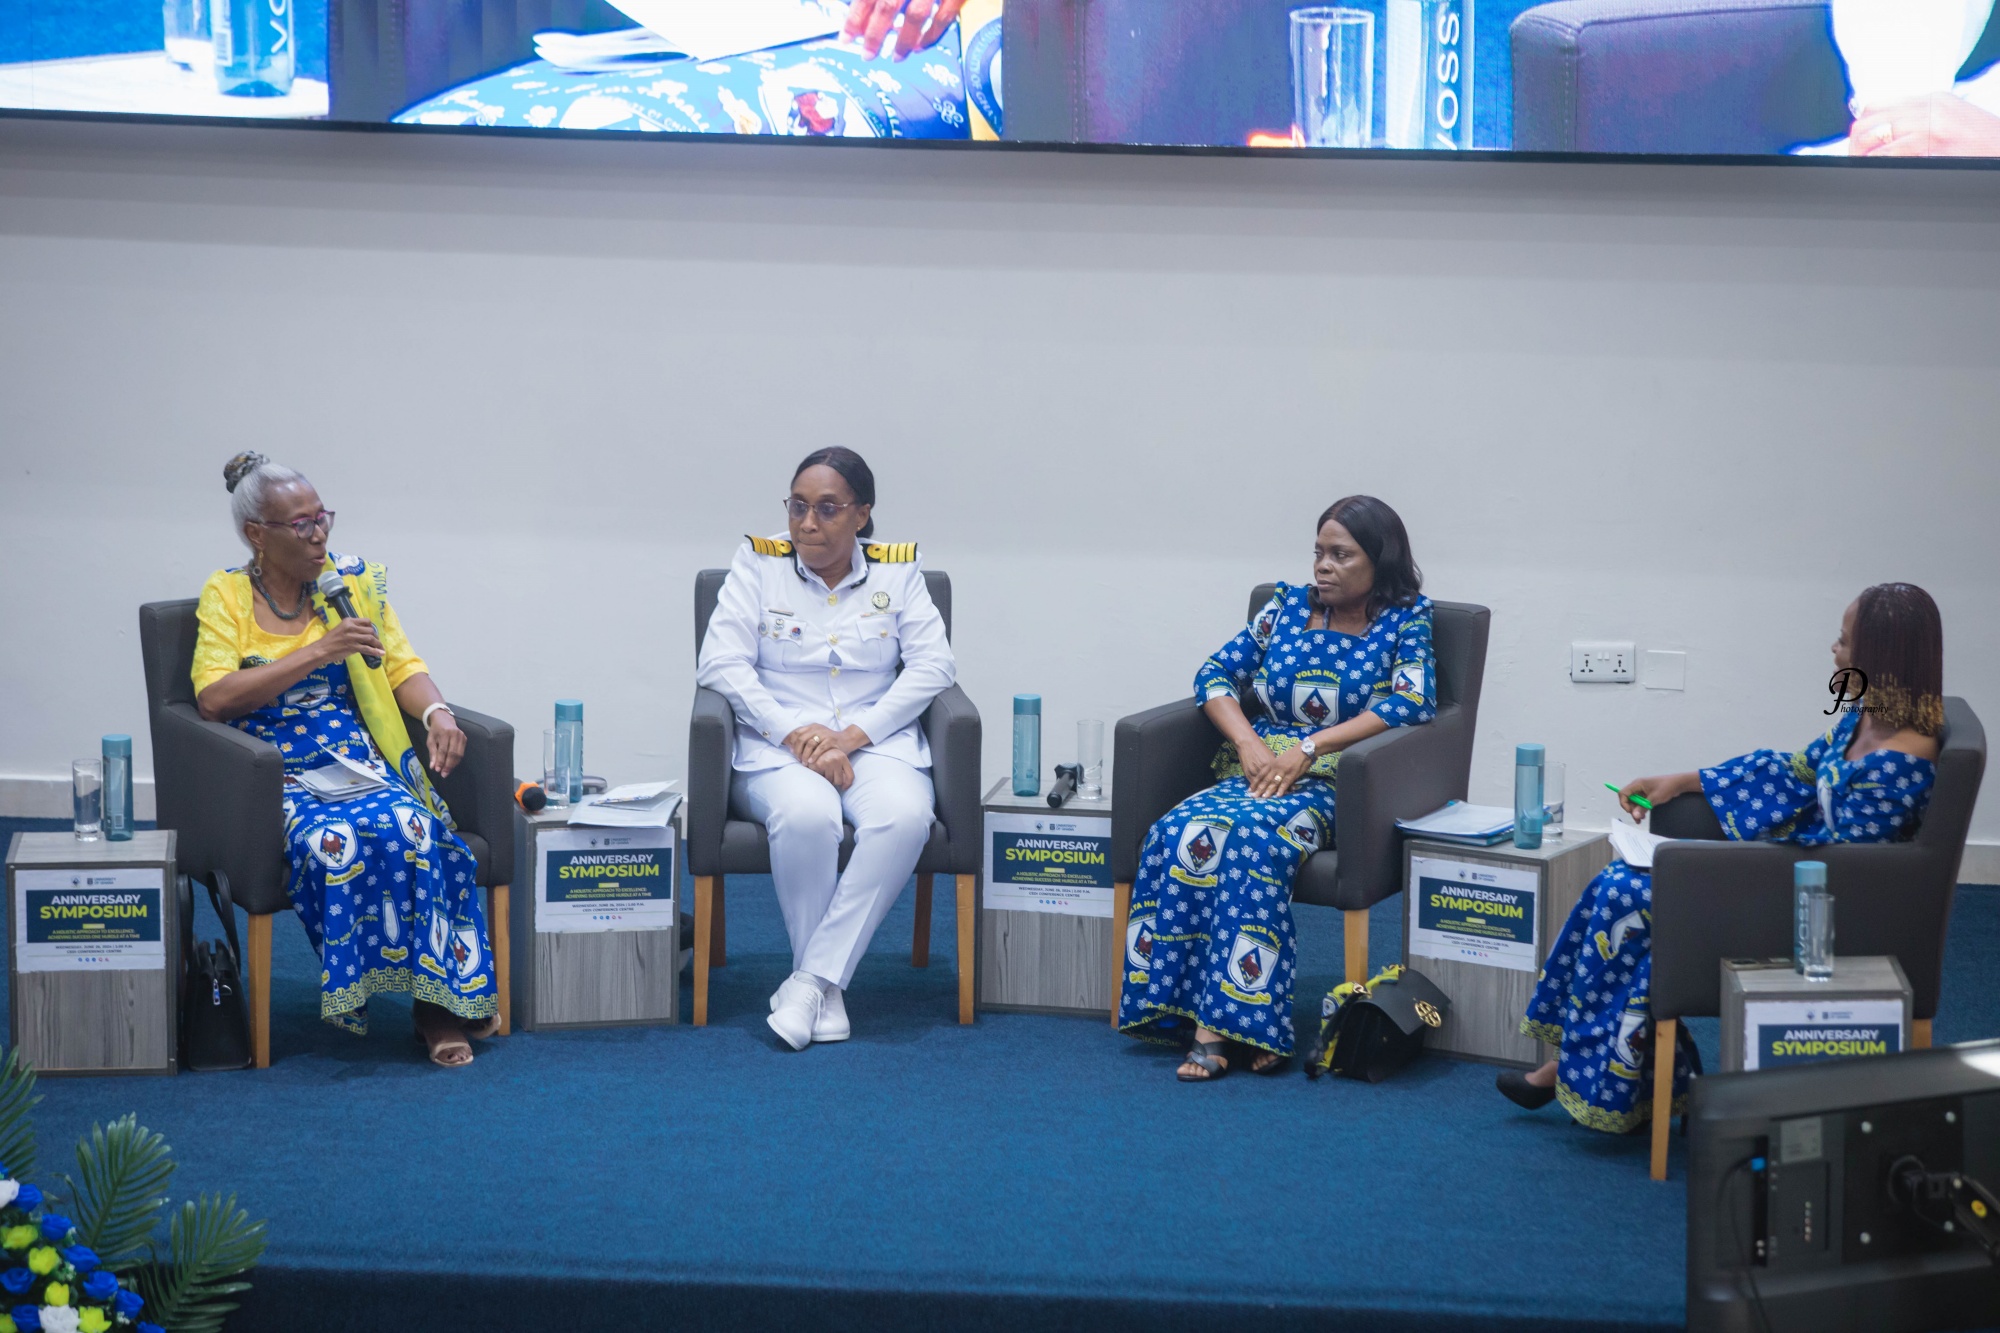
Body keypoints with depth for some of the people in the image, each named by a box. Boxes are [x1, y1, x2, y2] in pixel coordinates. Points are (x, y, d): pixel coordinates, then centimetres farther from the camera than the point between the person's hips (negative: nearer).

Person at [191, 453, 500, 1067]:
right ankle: (356, 989, -23)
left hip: (360, 757, 2)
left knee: (411, 828, -31)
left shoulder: (354, 581, 12)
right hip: (276, 771, -2)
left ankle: (441, 997, -25)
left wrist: (438, 712, -13)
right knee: (331, 841, -36)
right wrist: (319, 652, -16)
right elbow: (213, 699, -10)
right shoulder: (227, 595, 3)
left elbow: (402, 666, 10)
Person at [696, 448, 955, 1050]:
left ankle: (812, 979, -27)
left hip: (876, 744, 1)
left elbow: (933, 665, 0)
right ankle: (828, 989, -19)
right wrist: (795, 733, -17)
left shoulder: (899, 572, 10)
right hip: (778, 749, -1)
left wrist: (853, 735, -13)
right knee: (806, 815, -36)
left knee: (904, 817, -34)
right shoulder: (758, 565, 6)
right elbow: (721, 664, -3)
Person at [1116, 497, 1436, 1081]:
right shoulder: (1289, 604, 17)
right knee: (1180, 832, -28)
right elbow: (1216, 672, 14)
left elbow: (1413, 702, -11)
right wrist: (1248, 742, -6)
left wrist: (1307, 748, -16)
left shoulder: (1407, 619, 5)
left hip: (1336, 782, -4)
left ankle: (1218, 1019, -34)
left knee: (1251, 835, -35)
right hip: (1257, 769, 4)